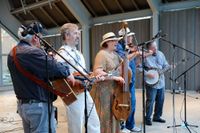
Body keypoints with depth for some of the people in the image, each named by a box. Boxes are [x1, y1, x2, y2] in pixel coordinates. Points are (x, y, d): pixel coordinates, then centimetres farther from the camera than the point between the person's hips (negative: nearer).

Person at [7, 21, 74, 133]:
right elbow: (55, 68, -26)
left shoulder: (13, 53, 9)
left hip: (22, 104, 10)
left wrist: (46, 58, 10)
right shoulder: (33, 52, -22)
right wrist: (67, 73, -7)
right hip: (39, 105, -9)